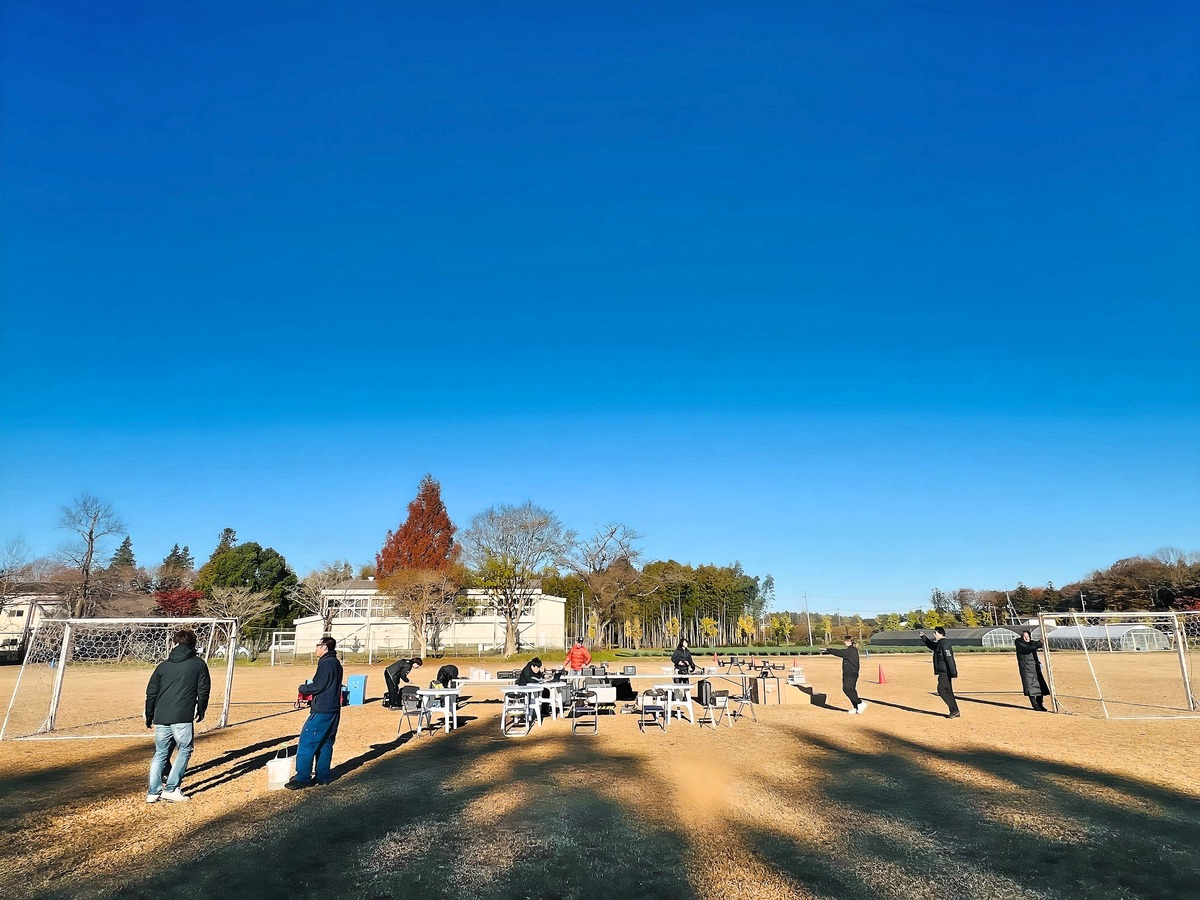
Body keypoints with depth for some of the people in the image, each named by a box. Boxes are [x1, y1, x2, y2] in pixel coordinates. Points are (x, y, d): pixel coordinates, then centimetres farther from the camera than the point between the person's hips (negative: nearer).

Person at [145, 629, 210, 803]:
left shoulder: (163, 665, 11)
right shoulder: (199, 664, 3)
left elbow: (151, 693, 12)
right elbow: (204, 690, 4)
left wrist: (149, 717, 22)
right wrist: (200, 711, 19)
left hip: (161, 718, 4)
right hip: (183, 718, -4)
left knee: (160, 753, 17)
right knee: (184, 751, 9)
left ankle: (153, 792, 16)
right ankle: (171, 789, 4)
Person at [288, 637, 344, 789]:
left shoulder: (326, 663, -14)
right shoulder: (336, 663, 16)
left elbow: (318, 686, -18)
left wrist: (303, 688, -1)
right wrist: (309, 688, 12)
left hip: (322, 711, -10)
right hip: (333, 710, 10)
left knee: (307, 742, -3)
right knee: (326, 744, 12)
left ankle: (302, 778, 0)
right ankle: (322, 776, 16)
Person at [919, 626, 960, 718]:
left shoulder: (944, 644, -17)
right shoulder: (938, 644, 13)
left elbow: (950, 659, -22)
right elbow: (930, 645, 36)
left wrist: (954, 673, -25)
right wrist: (923, 637, 29)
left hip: (945, 672, -10)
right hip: (943, 672, 10)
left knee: (942, 690, -10)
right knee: (947, 691, 11)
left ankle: (954, 710, -6)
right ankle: (954, 712, 15)